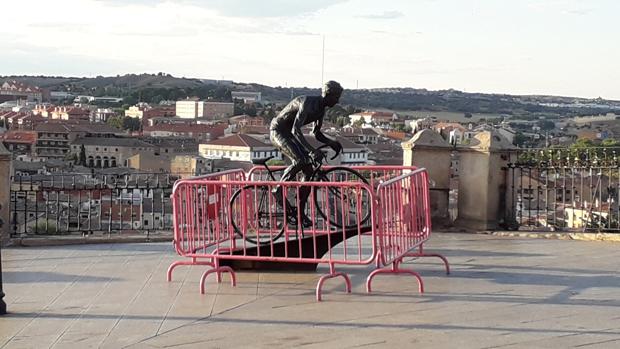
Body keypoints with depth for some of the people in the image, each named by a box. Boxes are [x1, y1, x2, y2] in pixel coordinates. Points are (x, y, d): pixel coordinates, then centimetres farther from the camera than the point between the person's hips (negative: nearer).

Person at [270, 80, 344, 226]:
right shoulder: (308, 103, -27)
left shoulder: (321, 110, 2)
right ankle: (279, 190, -14)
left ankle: (300, 212, 3)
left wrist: (332, 142, -6)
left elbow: (317, 133, 14)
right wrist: (311, 150, -46)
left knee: (309, 171, -2)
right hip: (277, 131, -9)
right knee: (300, 161, -32)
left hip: (289, 134, 9)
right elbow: (296, 129, -37)